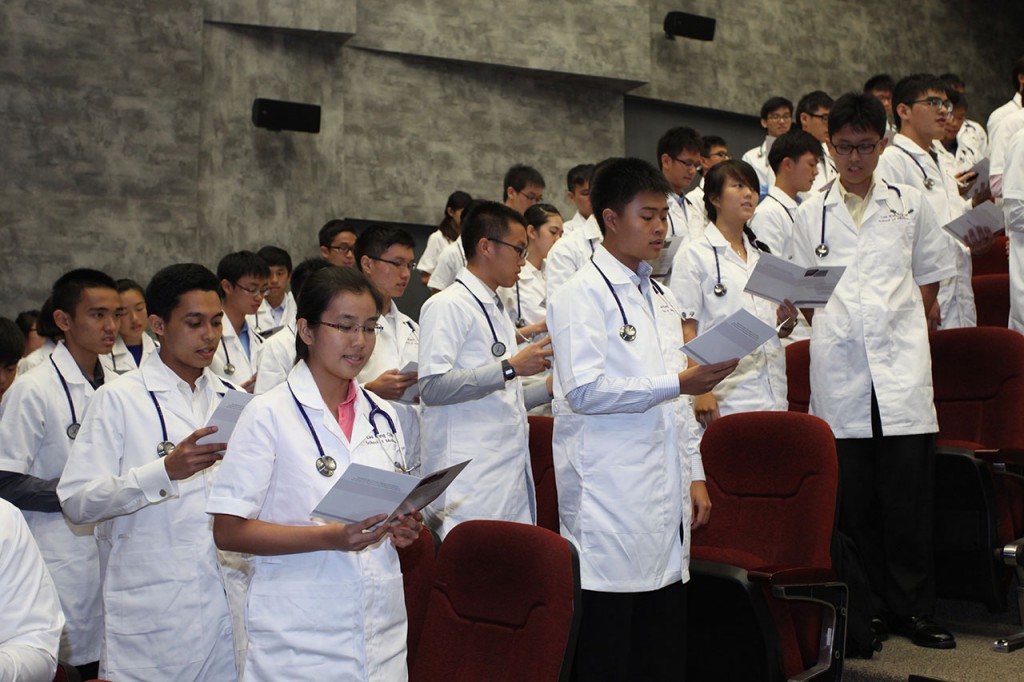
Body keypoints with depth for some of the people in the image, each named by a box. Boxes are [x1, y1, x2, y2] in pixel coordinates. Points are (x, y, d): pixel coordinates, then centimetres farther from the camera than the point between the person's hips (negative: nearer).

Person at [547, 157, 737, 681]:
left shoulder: (659, 297, 20)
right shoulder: (582, 295, -6)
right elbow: (583, 390, -17)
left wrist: (694, 475, 17)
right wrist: (677, 383, -19)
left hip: (664, 491, 8)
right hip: (610, 495, -8)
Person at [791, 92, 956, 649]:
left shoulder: (909, 205, 10)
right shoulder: (812, 213, 10)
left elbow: (930, 277, 15)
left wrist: (905, 327, 4)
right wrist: (831, 328, 3)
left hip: (900, 359, -1)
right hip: (838, 368, 1)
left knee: (908, 493, -4)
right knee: (853, 496, 2)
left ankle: (914, 609, 6)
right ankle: (875, 605, 13)